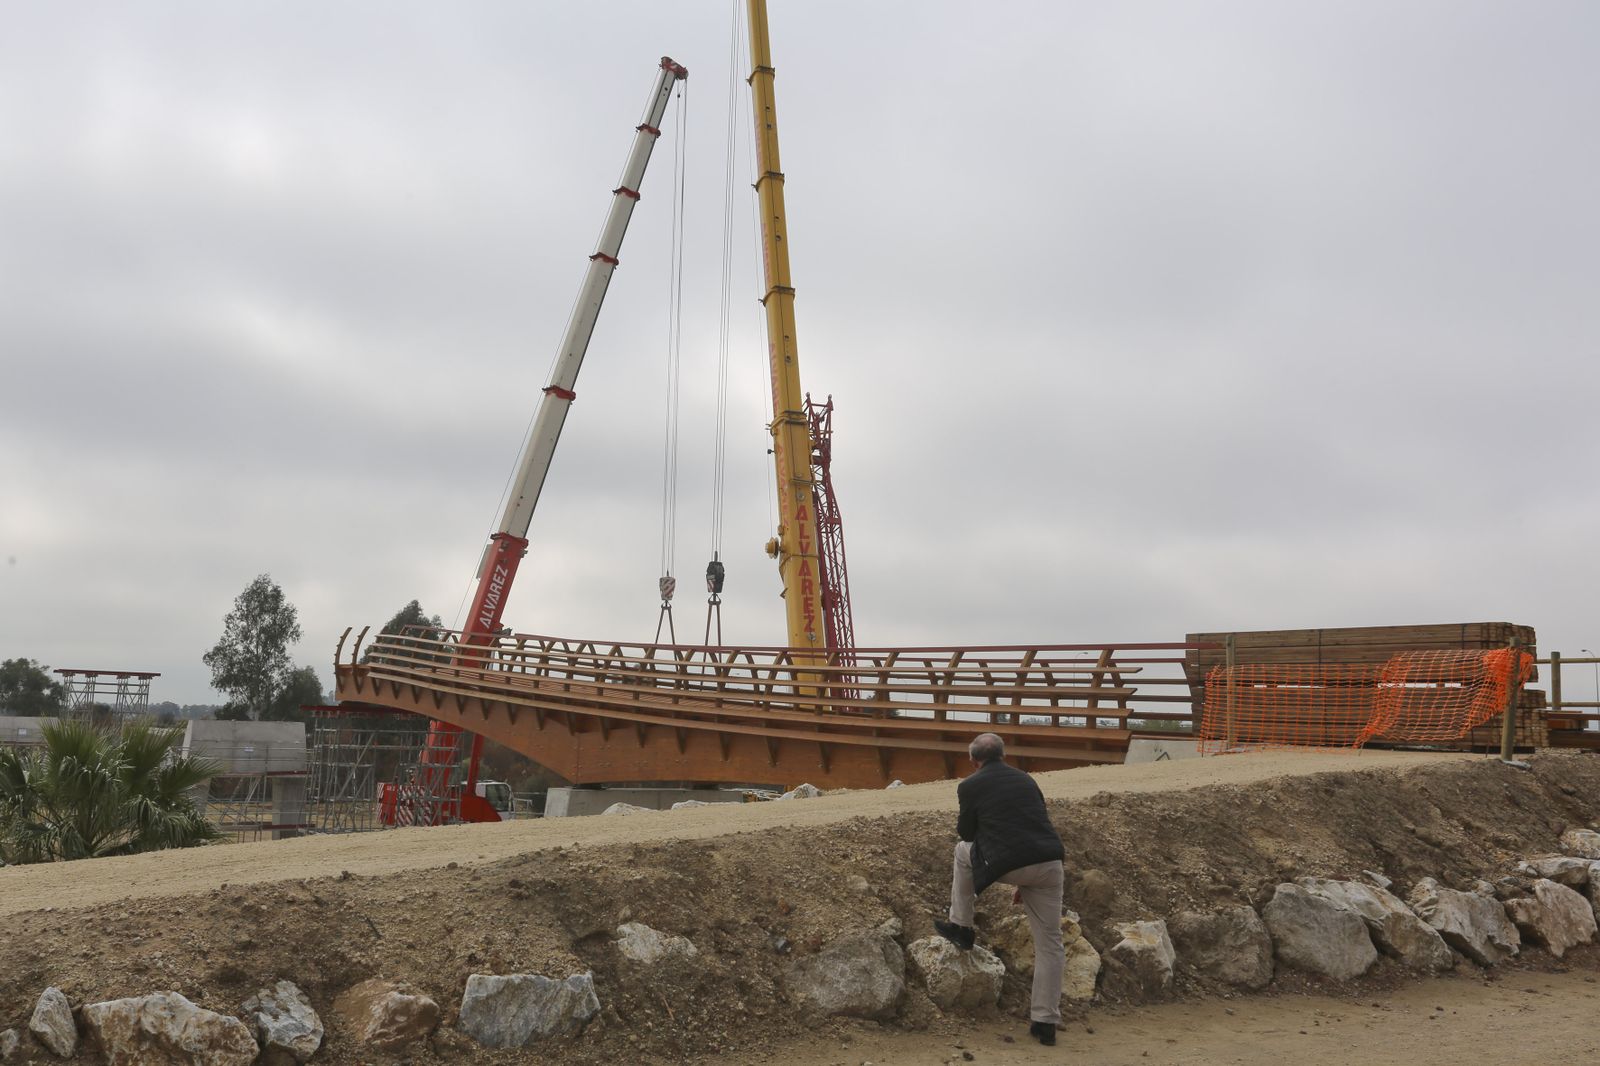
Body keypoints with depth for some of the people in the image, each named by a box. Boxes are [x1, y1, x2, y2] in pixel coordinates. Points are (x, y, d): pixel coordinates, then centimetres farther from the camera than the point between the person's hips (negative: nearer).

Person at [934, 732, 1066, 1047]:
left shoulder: (971, 786, 4)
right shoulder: (1026, 780, 21)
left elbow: (967, 833, 14)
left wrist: (961, 827, 39)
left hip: (1009, 866, -4)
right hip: (1049, 864, 4)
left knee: (963, 851, 26)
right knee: (1049, 943, 13)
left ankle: (961, 928, 31)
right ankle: (1045, 1022, 14)